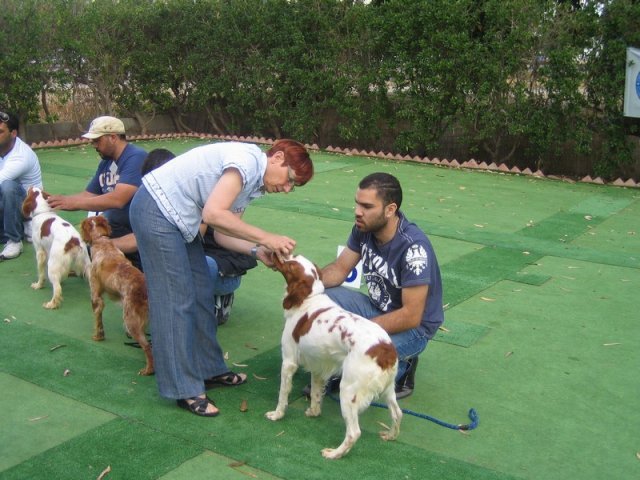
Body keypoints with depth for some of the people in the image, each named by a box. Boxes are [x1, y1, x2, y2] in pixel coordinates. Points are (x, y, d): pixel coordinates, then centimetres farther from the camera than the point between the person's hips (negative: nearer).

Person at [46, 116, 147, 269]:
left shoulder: (136, 158, -18)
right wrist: (55, 200, -2)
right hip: (112, 227, 9)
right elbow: (88, 195, 14)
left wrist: (73, 202, -25)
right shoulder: (105, 163, 10)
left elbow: (118, 199, -29)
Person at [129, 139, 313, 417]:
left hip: (178, 217, 10)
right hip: (156, 209, -10)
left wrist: (258, 252, -11)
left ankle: (209, 370, 26)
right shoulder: (248, 160, -20)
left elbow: (222, 234, 5)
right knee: (176, 300, -6)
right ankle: (184, 390, 3)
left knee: (201, 294, 13)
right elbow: (213, 214, -30)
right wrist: (266, 238, -25)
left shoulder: (252, 184, 10)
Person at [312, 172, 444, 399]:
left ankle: (401, 367, 1)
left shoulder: (413, 247, -31)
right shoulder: (364, 228, -10)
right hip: (376, 309, 7)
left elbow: (410, 316, -28)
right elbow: (339, 269, 0)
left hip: (413, 327, -7)